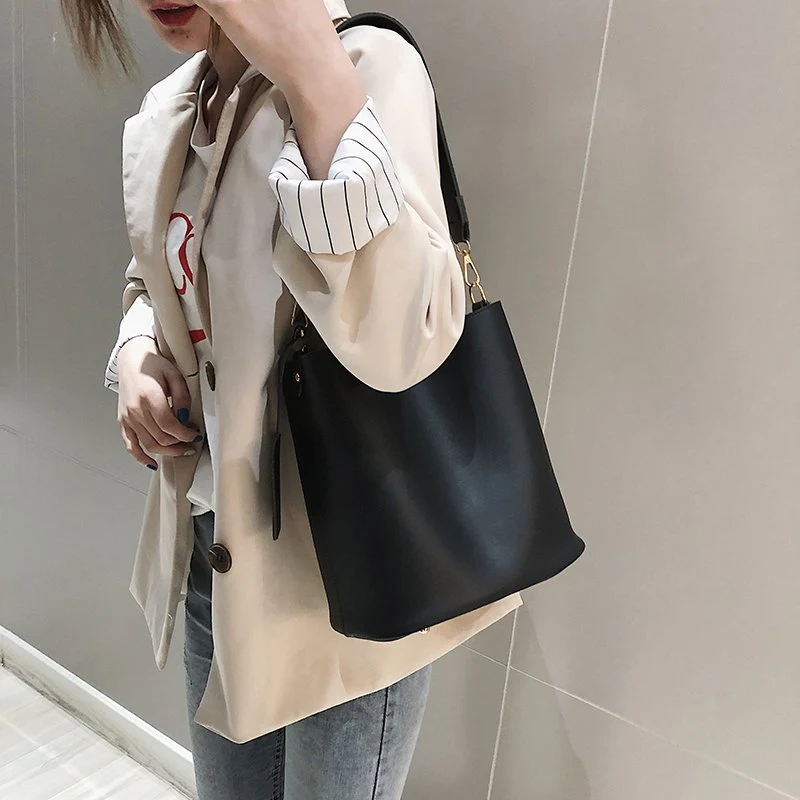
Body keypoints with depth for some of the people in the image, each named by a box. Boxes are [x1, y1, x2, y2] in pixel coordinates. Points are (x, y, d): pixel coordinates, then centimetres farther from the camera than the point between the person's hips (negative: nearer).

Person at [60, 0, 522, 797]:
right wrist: (135, 356, 0)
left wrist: (314, 73, -33)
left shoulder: (369, 67, -16)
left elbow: (401, 342, -30)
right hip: (215, 546, 7)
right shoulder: (163, 116, 5)